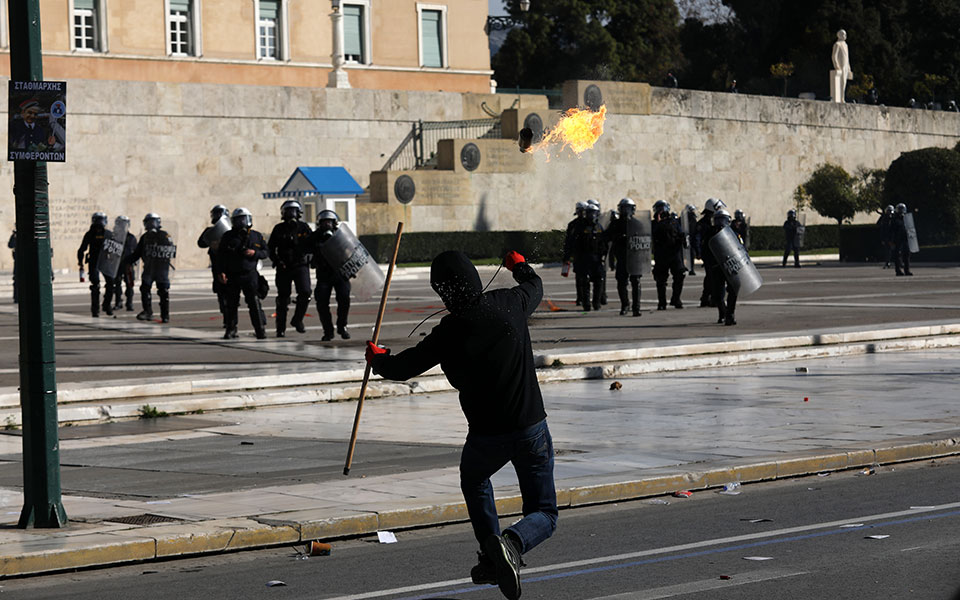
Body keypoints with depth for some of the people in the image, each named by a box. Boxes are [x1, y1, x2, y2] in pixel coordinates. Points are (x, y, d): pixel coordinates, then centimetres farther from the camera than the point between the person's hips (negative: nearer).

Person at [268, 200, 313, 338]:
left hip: (300, 265, 0)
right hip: (284, 267, 0)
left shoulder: (304, 228, 4)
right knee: (283, 298, 1)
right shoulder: (279, 229, 3)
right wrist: (277, 261, -8)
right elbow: (270, 247, 7)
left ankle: (297, 320, 7)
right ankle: (281, 328, 9)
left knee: (305, 293, -14)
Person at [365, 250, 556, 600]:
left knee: (474, 481, 33)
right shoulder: (509, 305, -6)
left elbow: (404, 367, -1)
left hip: (486, 436, -1)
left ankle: (491, 557, 19)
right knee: (544, 515, 10)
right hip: (532, 428, 1)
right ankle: (512, 543, -23)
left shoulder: (448, 334, -14)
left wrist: (377, 359, 21)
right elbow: (534, 286, 20)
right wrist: (519, 265, 42)